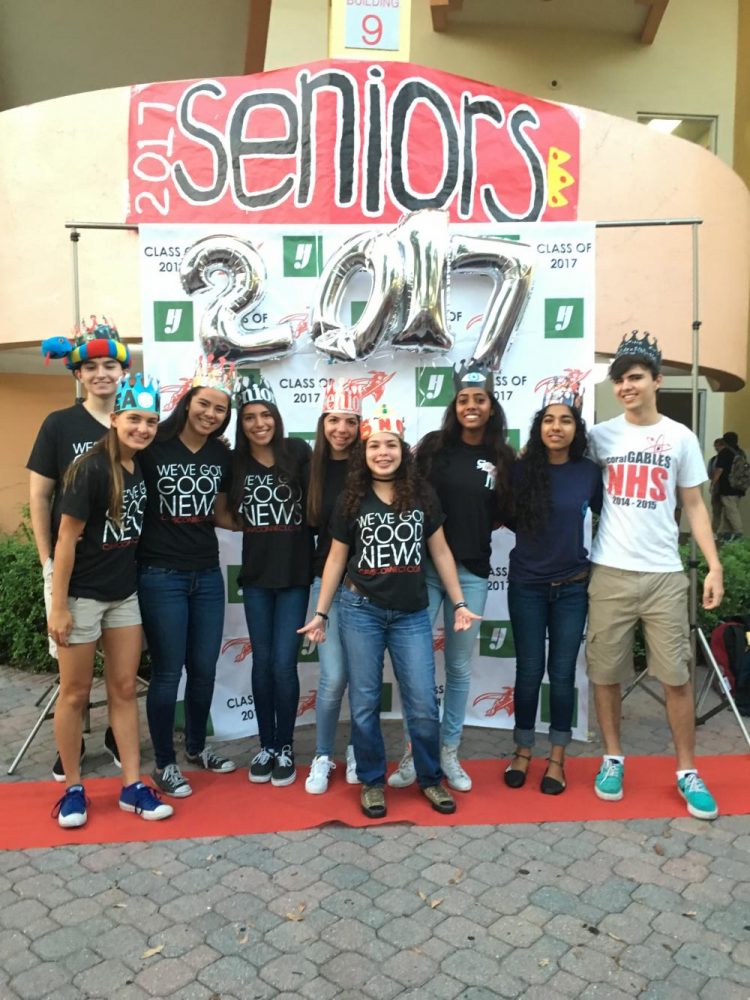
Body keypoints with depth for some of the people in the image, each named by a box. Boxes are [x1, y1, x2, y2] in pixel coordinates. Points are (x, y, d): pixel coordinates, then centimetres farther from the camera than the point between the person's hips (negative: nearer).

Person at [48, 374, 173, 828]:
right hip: (82, 596, -6)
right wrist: (58, 605, -16)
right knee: (75, 693, 7)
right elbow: (67, 538, -17)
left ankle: (133, 786, 19)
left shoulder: (142, 467, 1)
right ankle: (73, 788, 23)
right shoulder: (91, 469, -18)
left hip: (124, 594, 6)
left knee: (125, 689, 10)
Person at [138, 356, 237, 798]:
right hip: (160, 575, -5)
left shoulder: (222, 455, 5)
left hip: (208, 574, 5)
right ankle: (164, 763, 22)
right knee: (168, 671, 5)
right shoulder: (154, 447, -11)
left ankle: (197, 746, 36)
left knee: (205, 667, 14)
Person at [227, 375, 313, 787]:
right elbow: (231, 514, 12)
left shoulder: (297, 451, -6)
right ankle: (266, 746, 25)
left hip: (295, 573, -2)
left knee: (284, 664, -1)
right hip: (256, 573, 3)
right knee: (262, 663, 10)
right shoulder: (236, 461, 2)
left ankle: (286, 748, 18)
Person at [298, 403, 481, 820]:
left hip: (412, 615, 1)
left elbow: (440, 552, 7)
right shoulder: (351, 500, 0)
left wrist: (459, 603, 5)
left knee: (424, 705, 3)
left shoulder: (422, 496, 2)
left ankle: (430, 779, 25)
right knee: (364, 703, 8)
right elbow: (336, 559, 5)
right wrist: (321, 613, 3)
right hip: (360, 610, 0)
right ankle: (371, 782, 26)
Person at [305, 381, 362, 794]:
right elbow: (312, 524, 10)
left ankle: (357, 750, 30)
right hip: (329, 581, 1)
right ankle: (322, 757, 20)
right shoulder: (314, 468, 3)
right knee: (334, 676, -1)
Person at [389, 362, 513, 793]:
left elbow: (506, 514, 11)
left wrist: (481, 526, -3)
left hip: (471, 571, 1)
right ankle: (413, 752, 18)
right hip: (424, 566, -1)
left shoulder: (503, 458, 3)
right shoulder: (432, 446, -1)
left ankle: (449, 753, 26)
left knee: (460, 666, 10)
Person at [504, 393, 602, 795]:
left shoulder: (589, 472, -4)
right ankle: (522, 752, 25)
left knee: (562, 673, 7)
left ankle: (556, 758, 23)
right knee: (529, 671, 6)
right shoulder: (521, 470, -6)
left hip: (572, 587, 1)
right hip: (526, 585, 0)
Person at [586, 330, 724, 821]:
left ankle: (687, 771, 20)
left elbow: (695, 506, 7)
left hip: (665, 574, 0)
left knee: (677, 676, 4)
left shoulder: (681, 437, 5)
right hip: (610, 573, 0)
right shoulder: (600, 436, 3)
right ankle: (613, 758, 26)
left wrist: (714, 565, 0)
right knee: (605, 672, 7)